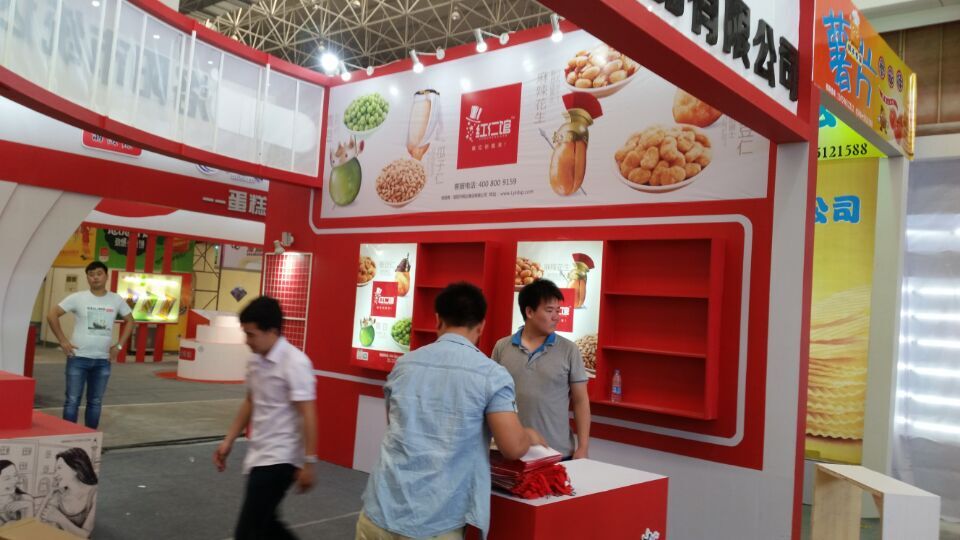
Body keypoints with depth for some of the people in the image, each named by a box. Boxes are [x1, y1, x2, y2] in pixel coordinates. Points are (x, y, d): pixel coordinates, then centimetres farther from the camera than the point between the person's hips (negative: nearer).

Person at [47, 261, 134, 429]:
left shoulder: (117, 300, 3)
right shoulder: (77, 298, -4)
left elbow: (129, 321, 14)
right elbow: (52, 315, -1)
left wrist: (119, 345, 6)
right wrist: (63, 341, -7)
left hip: (103, 360, 3)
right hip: (78, 358, -2)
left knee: (95, 402, 10)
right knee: (72, 400, 1)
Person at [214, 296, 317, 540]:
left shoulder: (295, 363, -20)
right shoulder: (255, 360, 4)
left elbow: (308, 415, -19)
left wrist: (308, 462, -19)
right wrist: (228, 441, 17)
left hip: (280, 458, -8)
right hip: (259, 455, 9)